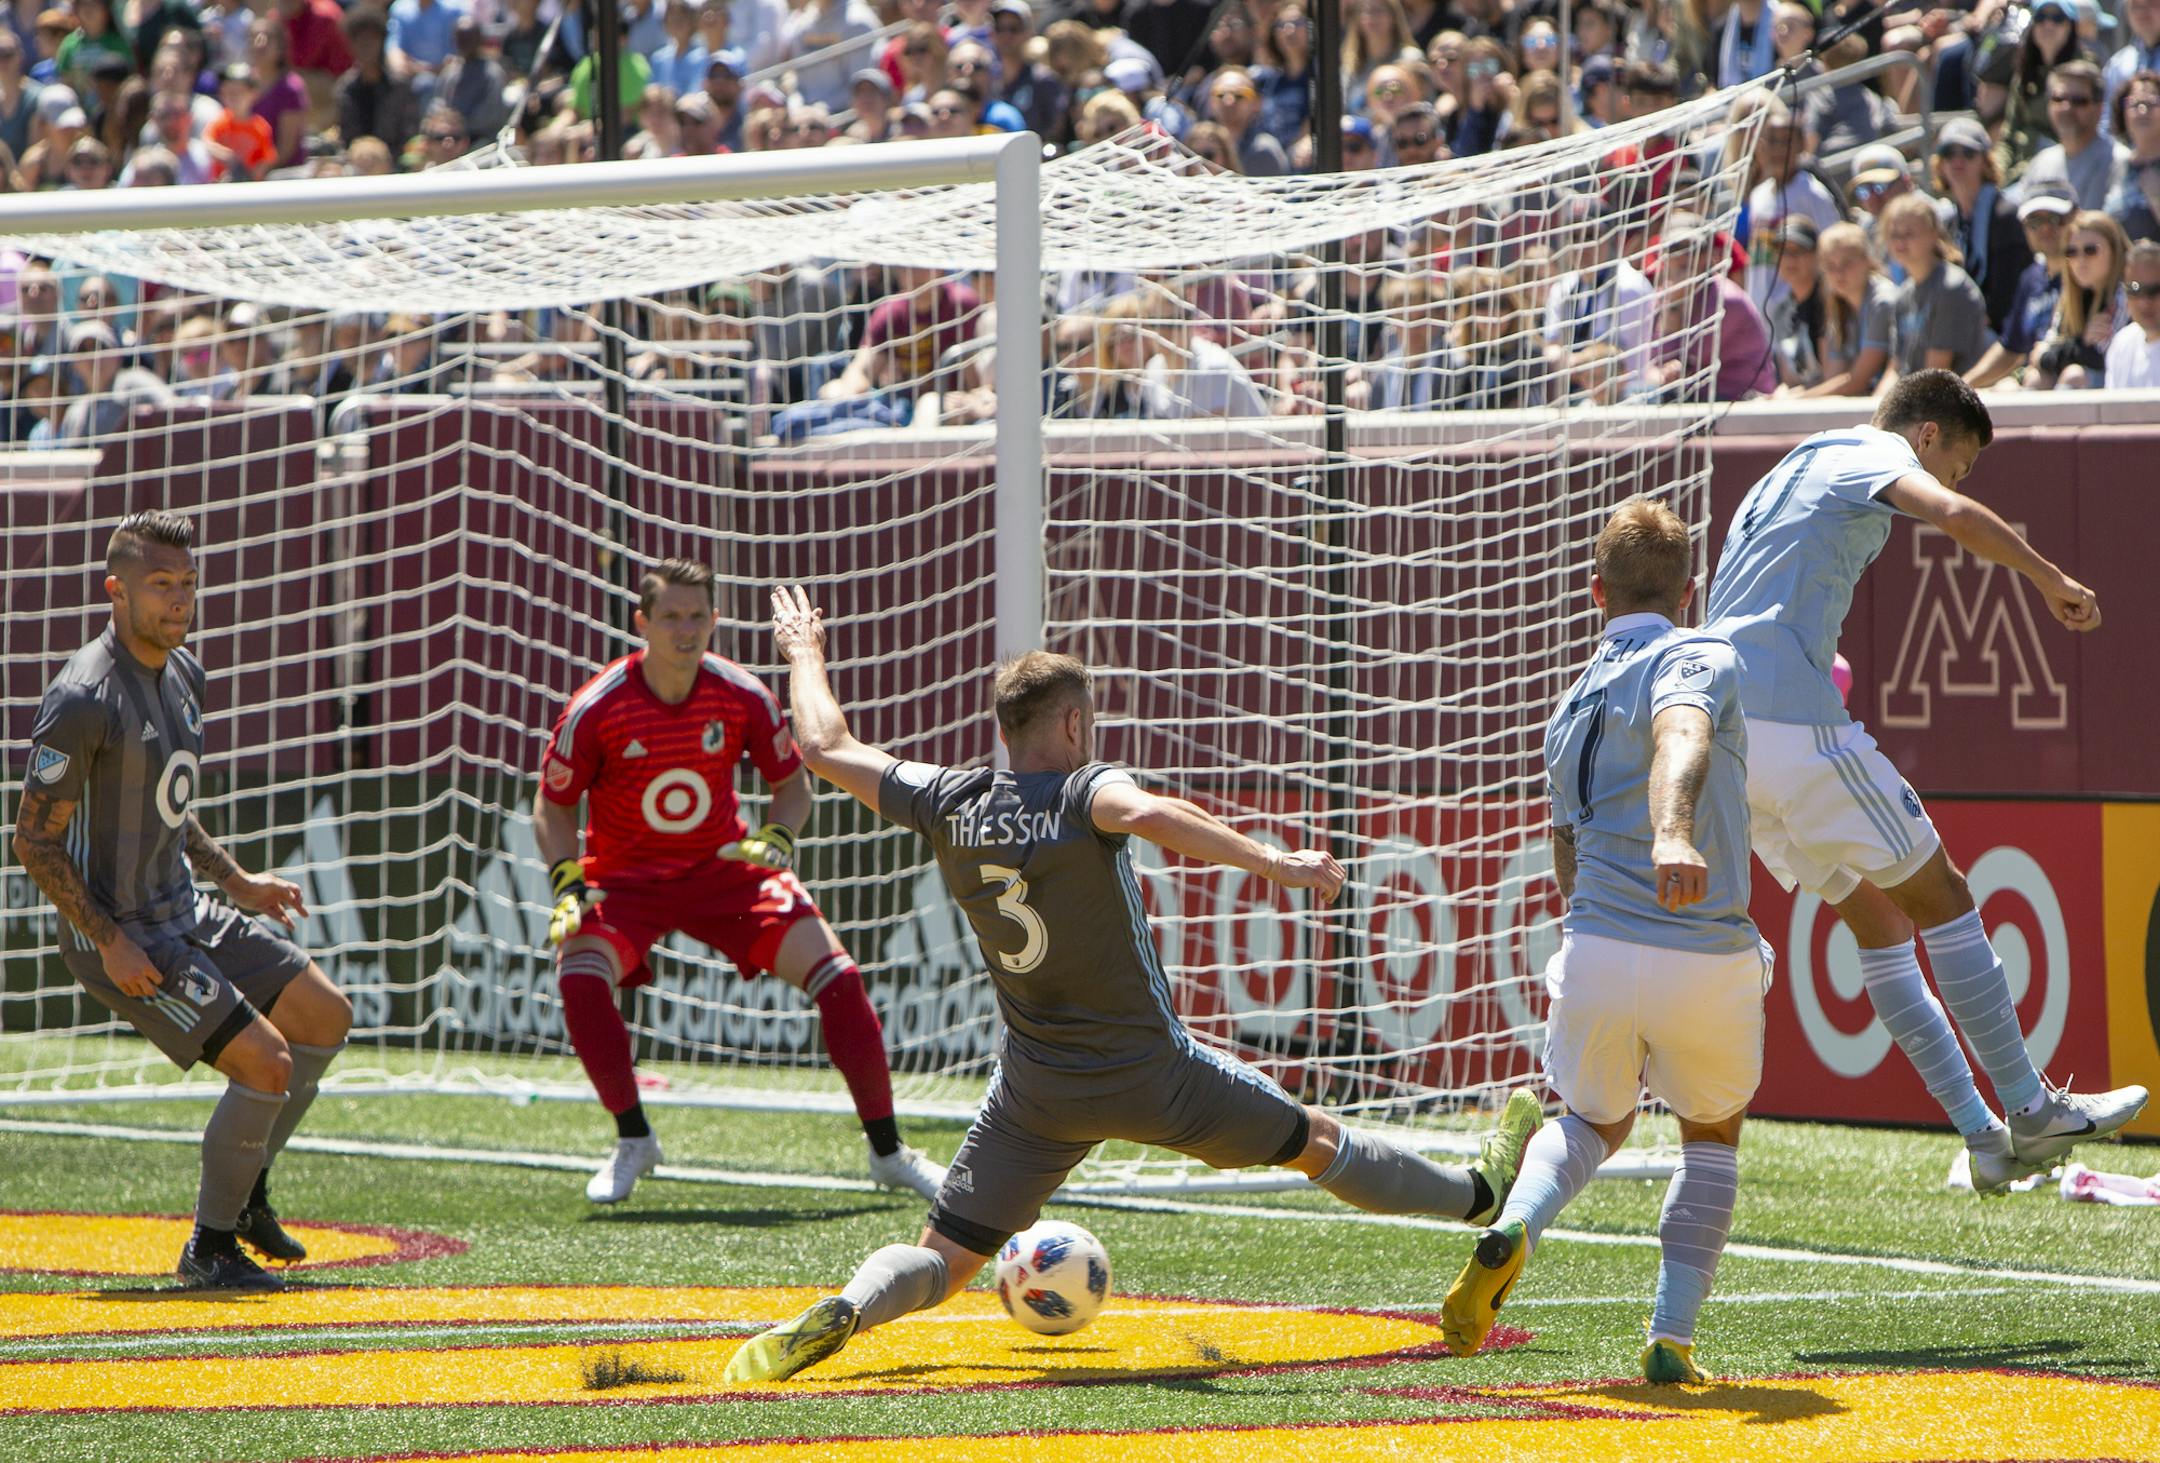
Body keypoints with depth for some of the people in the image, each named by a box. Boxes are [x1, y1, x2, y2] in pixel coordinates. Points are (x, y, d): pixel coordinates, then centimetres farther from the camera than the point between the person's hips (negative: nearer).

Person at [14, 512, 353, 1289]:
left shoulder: (182, 674, 7)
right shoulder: (84, 699, -23)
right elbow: (34, 839, -20)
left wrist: (235, 880, 16)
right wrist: (110, 943, -22)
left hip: (182, 910, 10)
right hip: (119, 934, -10)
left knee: (325, 1016, 14)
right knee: (266, 1061, -16)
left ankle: (244, 1190, 25)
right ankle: (210, 1244, 0)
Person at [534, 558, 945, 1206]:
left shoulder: (741, 697, -11)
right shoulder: (598, 708, -17)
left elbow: (792, 784, 3)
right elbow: (552, 806, -5)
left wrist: (777, 840, -17)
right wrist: (569, 887, -20)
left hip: (724, 868, 2)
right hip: (627, 879, -2)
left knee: (834, 976, -13)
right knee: (580, 974, -31)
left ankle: (888, 1152, 2)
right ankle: (632, 1141, -11)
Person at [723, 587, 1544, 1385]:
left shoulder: (949, 807, -3)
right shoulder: (1083, 795, -15)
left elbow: (824, 748, 6)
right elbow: (1145, 815, -39)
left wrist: (805, 656, 23)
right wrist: (1271, 863, -41)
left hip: (1036, 1095, 3)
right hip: (1153, 1075, -3)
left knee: (943, 1262, 3)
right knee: (1317, 1144, 19)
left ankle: (842, 1312, -27)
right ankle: (1479, 1197, 36)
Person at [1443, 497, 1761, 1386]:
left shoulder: (1572, 709, 19)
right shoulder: (1699, 660, -2)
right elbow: (1680, 736, -27)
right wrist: (1674, 831, -44)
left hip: (1596, 951, 4)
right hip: (1710, 958, -4)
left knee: (1591, 1121, 28)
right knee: (1712, 1136, 22)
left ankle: (1513, 1230, -5)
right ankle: (1672, 1338, 10)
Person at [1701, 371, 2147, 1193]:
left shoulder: (1796, 471, 29)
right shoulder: (1874, 454, -1)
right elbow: (1952, 514, -22)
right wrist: (2052, 580, -13)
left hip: (1721, 725, 9)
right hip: (1793, 720, -9)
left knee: (1879, 919, 11)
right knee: (1941, 898, -2)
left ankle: (1983, 1133, 8)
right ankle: (2029, 1109, -1)